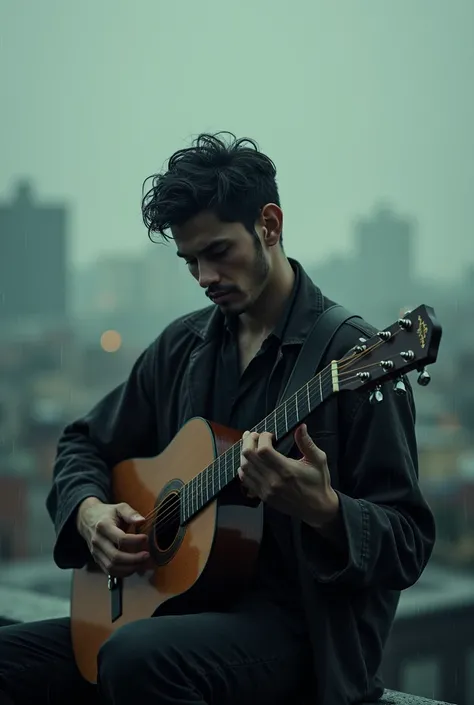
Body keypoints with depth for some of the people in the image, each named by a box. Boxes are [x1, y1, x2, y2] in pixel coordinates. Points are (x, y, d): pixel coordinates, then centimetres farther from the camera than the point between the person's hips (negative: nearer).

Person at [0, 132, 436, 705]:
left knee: (137, 657, -34)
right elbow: (85, 444, 21)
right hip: (183, 596, 7)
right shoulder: (182, 346, 10)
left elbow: (409, 545, -11)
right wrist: (89, 511, -1)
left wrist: (321, 508, -31)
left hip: (296, 624, -6)